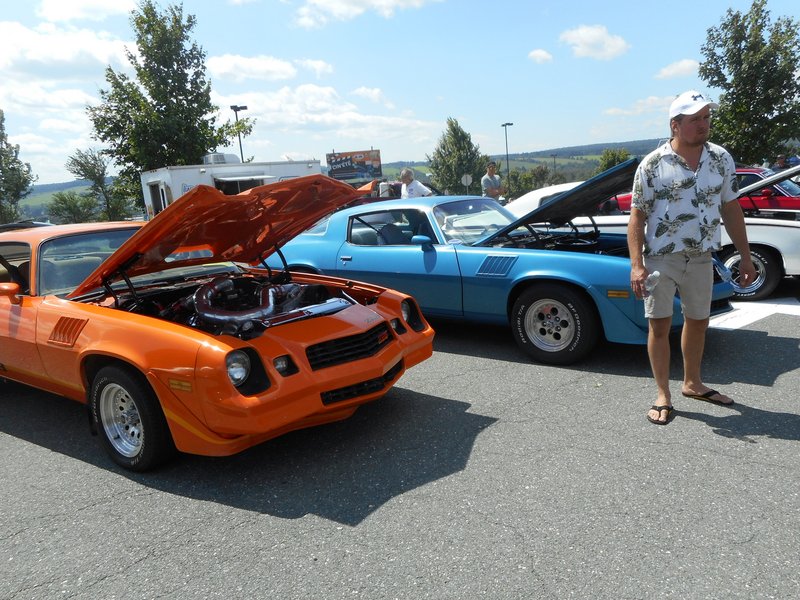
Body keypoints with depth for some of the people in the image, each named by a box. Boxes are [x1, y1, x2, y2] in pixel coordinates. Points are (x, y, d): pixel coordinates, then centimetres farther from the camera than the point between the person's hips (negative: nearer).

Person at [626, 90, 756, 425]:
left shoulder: (722, 159, 4)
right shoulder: (652, 165, -9)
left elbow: (730, 209, 10)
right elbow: (637, 216, -8)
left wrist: (745, 257, 8)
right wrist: (637, 265, -17)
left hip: (701, 258, 4)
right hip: (661, 258, -4)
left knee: (698, 321, 15)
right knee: (659, 324, -1)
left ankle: (692, 383, 35)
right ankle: (663, 397, 10)